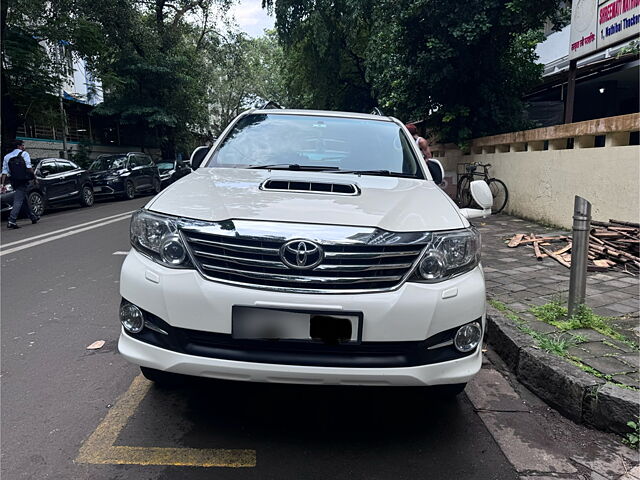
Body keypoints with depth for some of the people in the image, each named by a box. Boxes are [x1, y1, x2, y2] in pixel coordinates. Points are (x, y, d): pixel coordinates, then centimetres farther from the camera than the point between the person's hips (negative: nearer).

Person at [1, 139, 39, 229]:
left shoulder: (7, 156, 15)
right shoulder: (24, 154, 1)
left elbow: (4, 172, 8)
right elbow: (29, 168, -10)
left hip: (14, 181, 6)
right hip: (22, 181, -6)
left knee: (24, 200, 18)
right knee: (18, 201, -10)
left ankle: (33, 217, 30)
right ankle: (12, 221, -21)